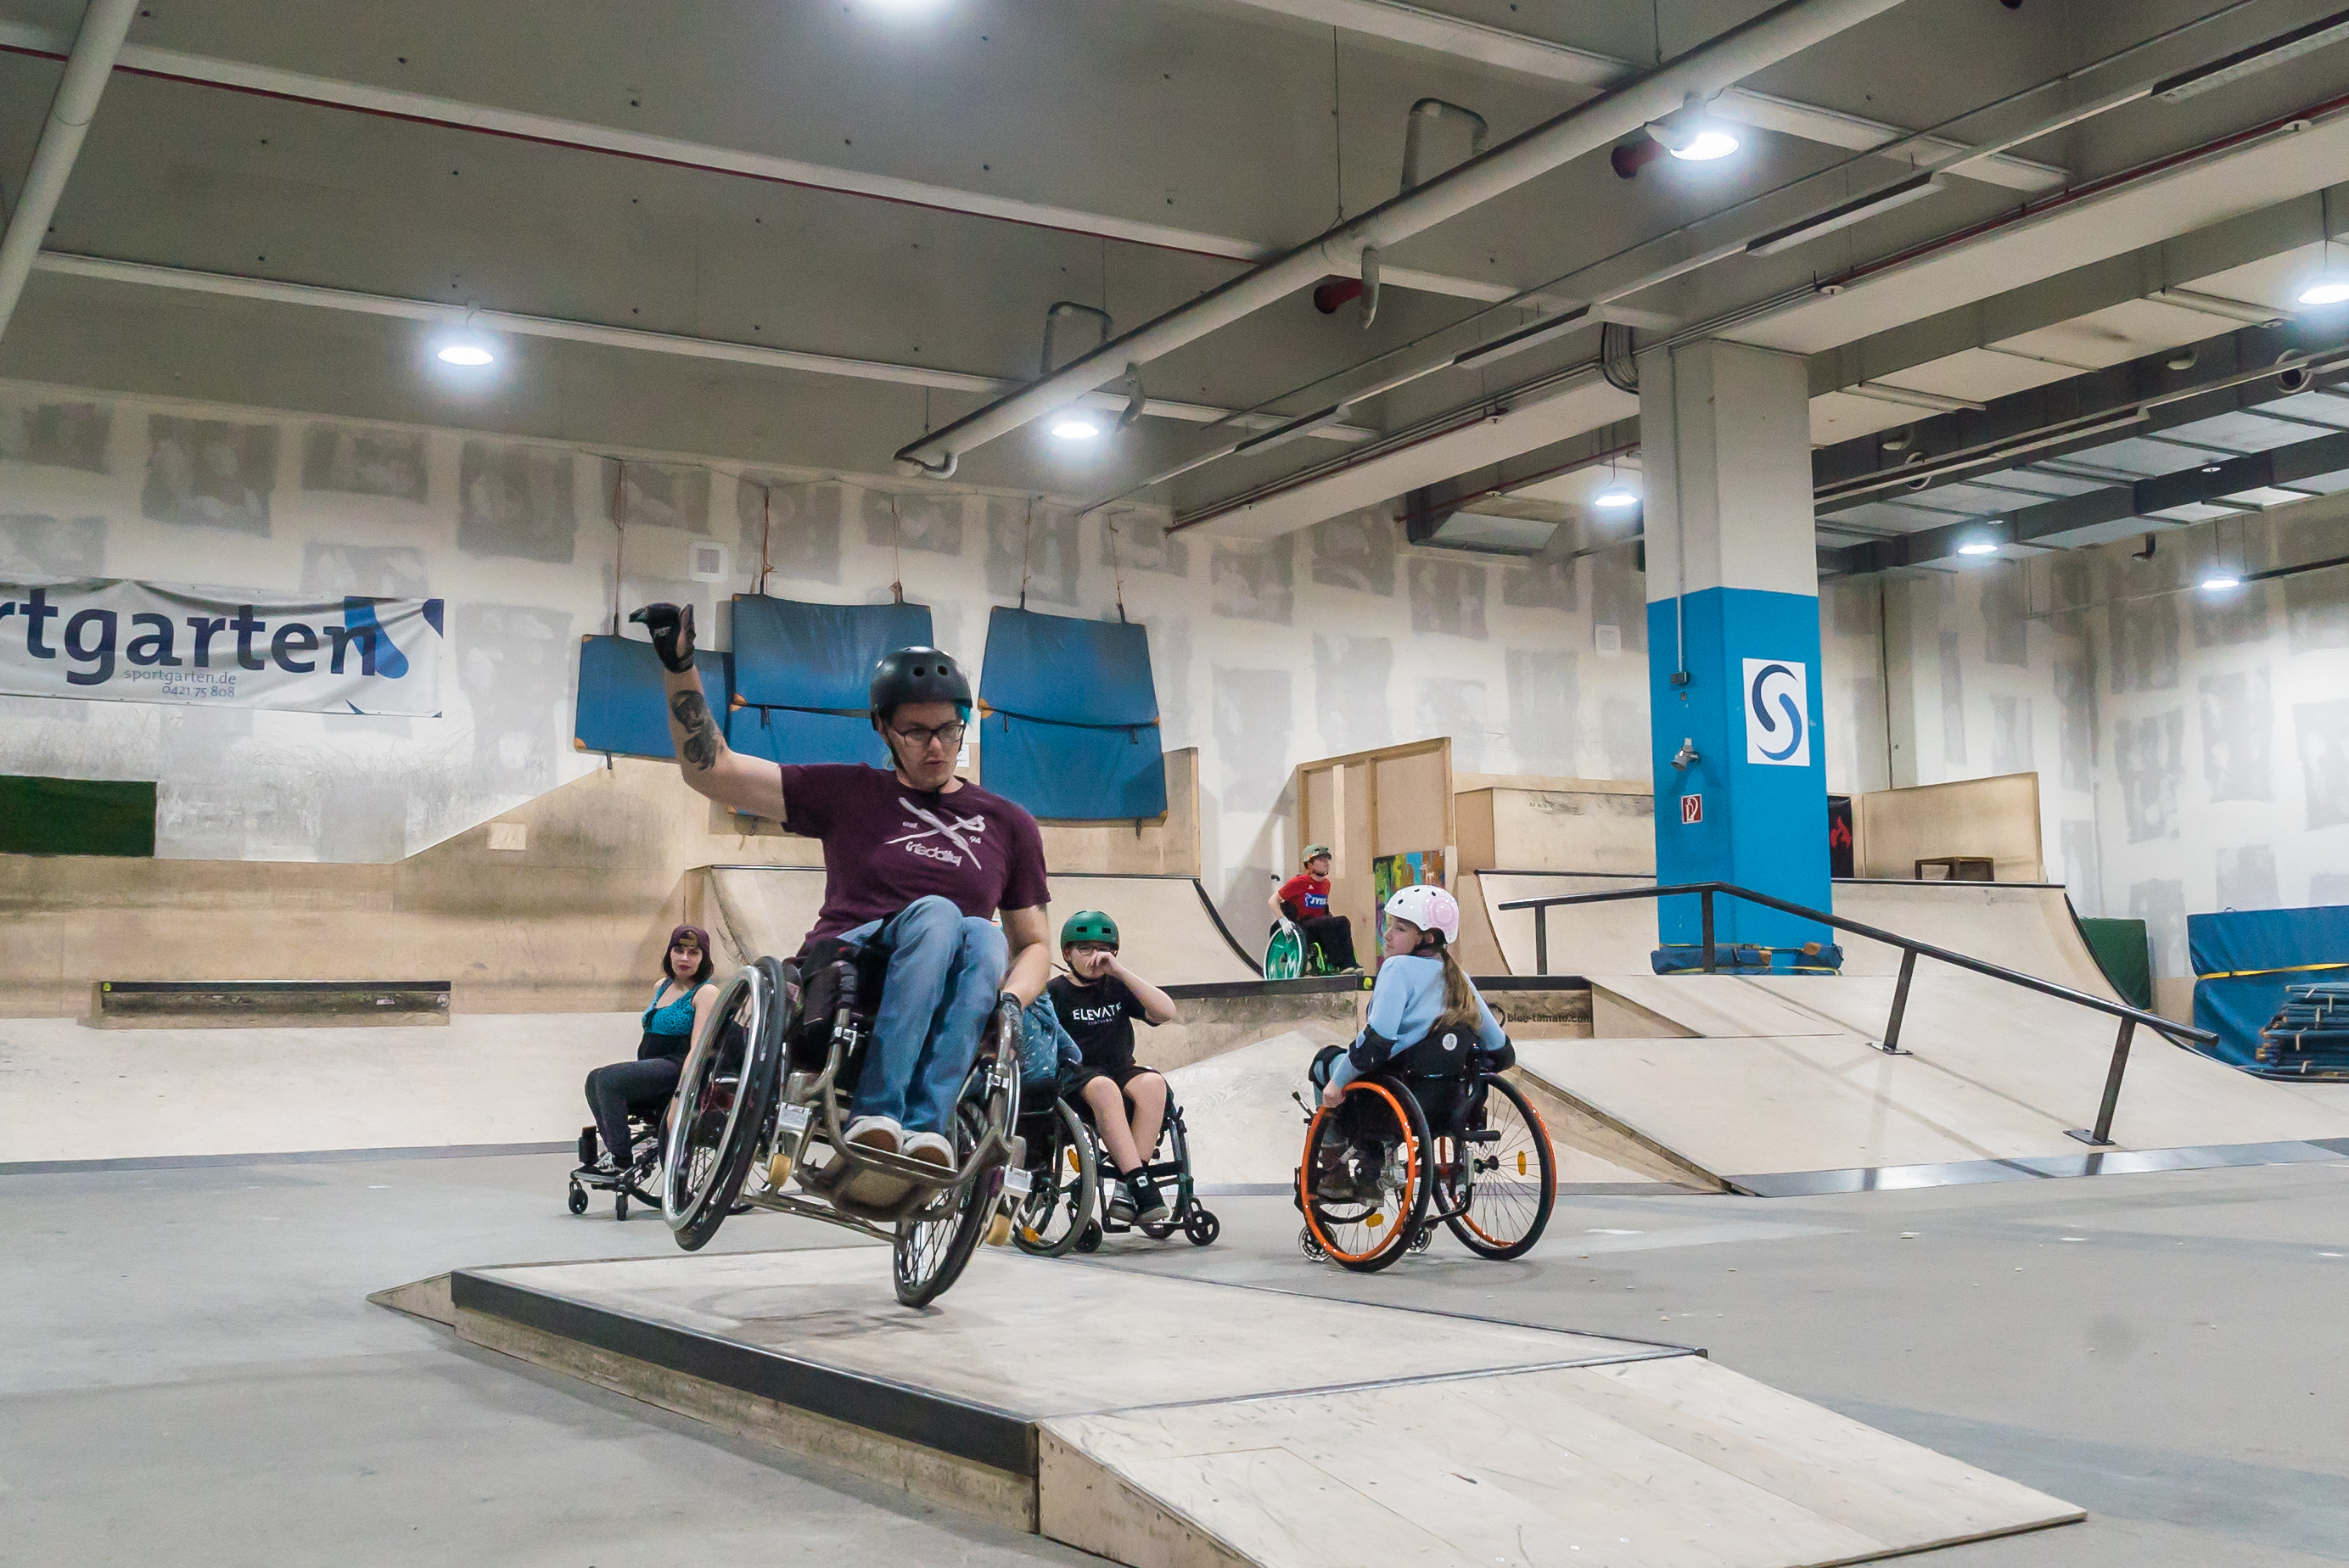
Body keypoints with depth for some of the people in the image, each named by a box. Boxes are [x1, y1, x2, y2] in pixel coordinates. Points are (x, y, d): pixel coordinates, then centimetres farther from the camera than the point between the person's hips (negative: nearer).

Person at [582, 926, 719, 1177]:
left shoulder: (706, 993, -7)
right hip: (651, 1068, 8)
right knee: (595, 1079, -12)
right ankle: (615, 1150, -15)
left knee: (609, 1079, -23)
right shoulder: (662, 987, 18)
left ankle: (620, 1158, -21)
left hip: (678, 1068, -8)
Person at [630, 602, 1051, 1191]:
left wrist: (1009, 998, -5)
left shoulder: (1009, 825, 16)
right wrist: (680, 668, -4)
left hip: (938, 1025, 2)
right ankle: (873, 1118, -38)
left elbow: (1032, 945, 18)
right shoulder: (849, 793, 11)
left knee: (984, 938, -30)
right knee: (935, 913, -31)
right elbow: (710, 770, 9)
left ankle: (926, 1129, -41)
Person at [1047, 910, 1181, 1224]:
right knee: (1103, 1087, -38)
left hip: (1121, 1070, 3)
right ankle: (1140, 1183, -44)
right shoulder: (1055, 992, 7)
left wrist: (1120, 971, -10)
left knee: (1153, 1082, -31)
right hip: (1075, 1075, -3)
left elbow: (1166, 1012, -5)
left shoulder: (1118, 988, 12)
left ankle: (1126, 1187, -34)